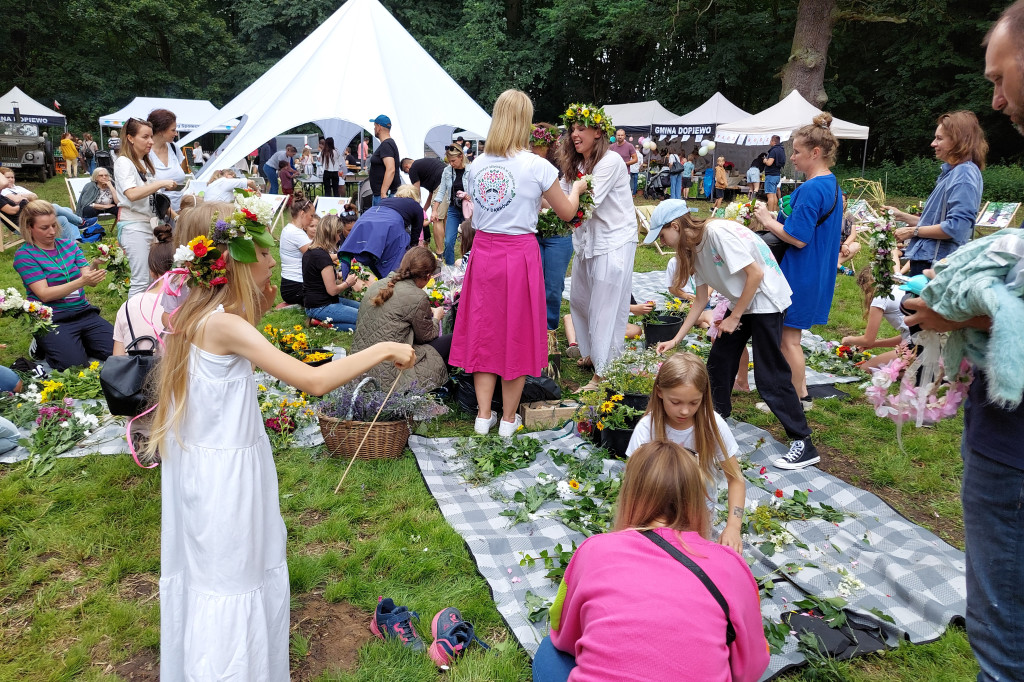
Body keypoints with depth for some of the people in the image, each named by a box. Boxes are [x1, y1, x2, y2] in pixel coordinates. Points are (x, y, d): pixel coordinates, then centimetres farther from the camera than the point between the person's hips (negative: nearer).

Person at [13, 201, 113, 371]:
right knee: (76, 364, -25)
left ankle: (80, 342, 12)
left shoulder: (69, 245, 10)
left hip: (83, 312, 4)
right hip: (52, 320, -4)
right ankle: (45, 347, 7)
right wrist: (82, 282, -26)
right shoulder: (24, 255, -3)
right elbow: (44, 294, -14)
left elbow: (89, 280, 2)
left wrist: (95, 273, -23)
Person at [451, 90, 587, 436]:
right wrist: (576, 188, 20)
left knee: (484, 331, 13)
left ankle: (483, 415, 18)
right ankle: (508, 418, 19)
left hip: (484, 252, 4)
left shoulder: (475, 167, 2)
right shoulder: (537, 166, -9)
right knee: (517, 333, 8)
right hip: (520, 255, -3)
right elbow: (566, 212, 0)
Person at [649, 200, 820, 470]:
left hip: (765, 298, -9)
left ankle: (804, 445, 1)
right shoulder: (693, 248, 5)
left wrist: (734, 317, -16)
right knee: (719, 361, 12)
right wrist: (676, 340, 6)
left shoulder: (717, 232, -23)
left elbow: (755, 274, -23)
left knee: (769, 376, -8)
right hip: (741, 301, 9)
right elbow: (701, 300, 9)